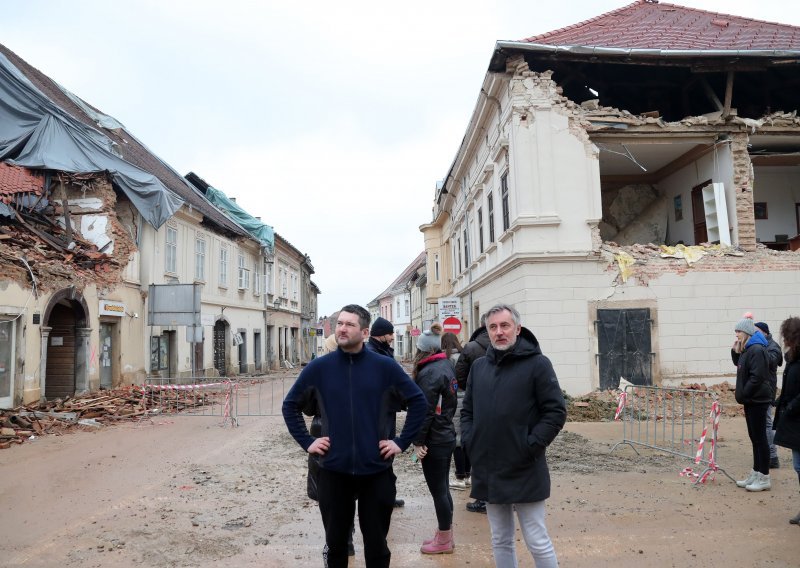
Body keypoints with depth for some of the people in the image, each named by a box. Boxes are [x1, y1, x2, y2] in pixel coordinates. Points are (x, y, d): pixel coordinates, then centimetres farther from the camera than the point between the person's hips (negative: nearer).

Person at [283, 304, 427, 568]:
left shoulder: (385, 366, -6)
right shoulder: (319, 367, -3)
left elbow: (418, 401, 2)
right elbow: (290, 404, 9)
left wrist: (402, 442, -2)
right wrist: (306, 441, 2)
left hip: (376, 470, -1)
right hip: (333, 470, 1)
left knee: (376, 543, 14)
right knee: (335, 541, 17)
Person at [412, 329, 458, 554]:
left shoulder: (429, 372, -19)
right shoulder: (446, 366, 8)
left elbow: (425, 411, -21)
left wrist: (418, 441, -16)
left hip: (434, 440, -9)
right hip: (447, 435, 9)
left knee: (438, 490, 3)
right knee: (443, 488, 18)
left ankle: (444, 541, 15)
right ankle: (445, 535, 29)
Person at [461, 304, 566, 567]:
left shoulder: (537, 364, -8)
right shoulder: (479, 366, 8)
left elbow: (556, 412, -10)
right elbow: (467, 410, 15)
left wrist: (530, 447, -15)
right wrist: (469, 442, 2)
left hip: (524, 472, -5)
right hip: (488, 471, 5)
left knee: (538, 542, 4)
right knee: (501, 541, 17)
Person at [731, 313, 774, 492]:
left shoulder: (757, 350, -18)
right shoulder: (748, 350, 10)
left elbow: (757, 377, -23)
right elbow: (740, 366, 21)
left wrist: (743, 394, -17)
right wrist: (735, 351, 6)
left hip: (757, 401, -10)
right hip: (751, 400, 10)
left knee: (760, 437, -2)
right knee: (755, 437, 15)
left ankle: (764, 478, 6)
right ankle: (756, 474, 24)